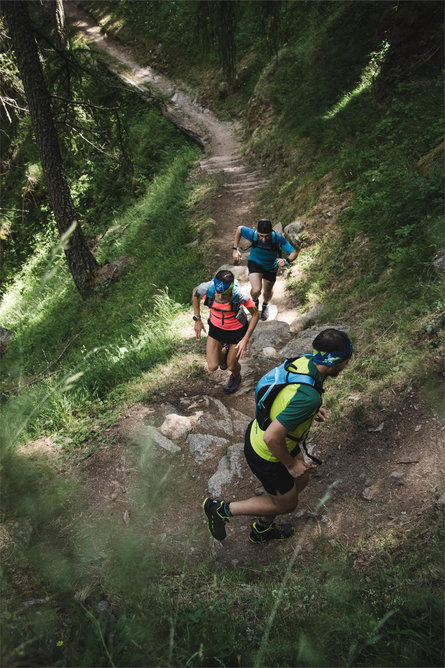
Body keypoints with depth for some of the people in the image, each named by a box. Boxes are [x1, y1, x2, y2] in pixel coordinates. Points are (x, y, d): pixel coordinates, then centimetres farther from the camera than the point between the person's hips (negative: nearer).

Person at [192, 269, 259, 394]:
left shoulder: (239, 296, -36)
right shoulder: (207, 288, -31)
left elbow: (255, 314, -18)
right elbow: (195, 293, -4)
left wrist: (245, 339, -21)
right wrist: (197, 319, -3)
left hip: (237, 330, -2)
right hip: (216, 327, 2)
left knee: (231, 366, 13)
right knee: (212, 367, 2)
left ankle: (235, 377, 53)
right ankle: (225, 350, 37)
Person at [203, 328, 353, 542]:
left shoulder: (303, 361, -12)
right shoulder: (309, 397, -38)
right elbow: (271, 437, -36)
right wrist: (291, 464, -18)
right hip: (266, 455, -8)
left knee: (301, 481, 27)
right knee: (286, 503, 16)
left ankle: (262, 528, 49)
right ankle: (222, 509, 24)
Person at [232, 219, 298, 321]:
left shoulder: (278, 239, -34)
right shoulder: (252, 234, -33)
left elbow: (294, 252, -28)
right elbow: (239, 228, -11)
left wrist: (286, 261, -49)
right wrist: (235, 249, -11)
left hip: (270, 267, 1)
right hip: (255, 263, -1)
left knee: (268, 292, 18)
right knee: (256, 290, -20)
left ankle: (265, 305, 57)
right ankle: (255, 301, 20)